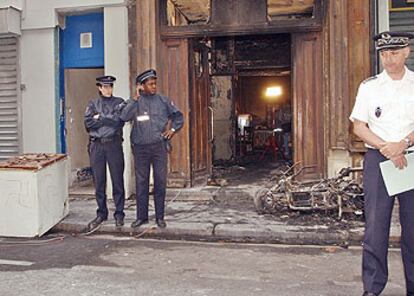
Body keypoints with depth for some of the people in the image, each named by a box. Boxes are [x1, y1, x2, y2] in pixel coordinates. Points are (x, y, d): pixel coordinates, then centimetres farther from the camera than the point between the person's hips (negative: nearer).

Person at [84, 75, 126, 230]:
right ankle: (101, 214, 19)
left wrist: (100, 118, -6)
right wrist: (109, 120, -7)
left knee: (117, 180, 1)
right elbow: (88, 123, -4)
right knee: (99, 181, 7)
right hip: (97, 145, 2)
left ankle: (119, 214, 11)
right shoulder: (93, 104, 11)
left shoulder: (119, 102, 7)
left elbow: (119, 121, -10)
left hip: (114, 144, -2)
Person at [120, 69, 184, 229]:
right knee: (141, 182, 6)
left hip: (159, 146, 1)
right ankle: (141, 216, 17)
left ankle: (159, 217, 14)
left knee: (160, 181, 3)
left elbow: (178, 116, 17)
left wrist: (173, 129, 5)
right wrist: (136, 98, -15)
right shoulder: (135, 102, 3)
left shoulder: (163, 101, 7)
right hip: (140, 147, 0)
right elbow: (124, 117, -15)